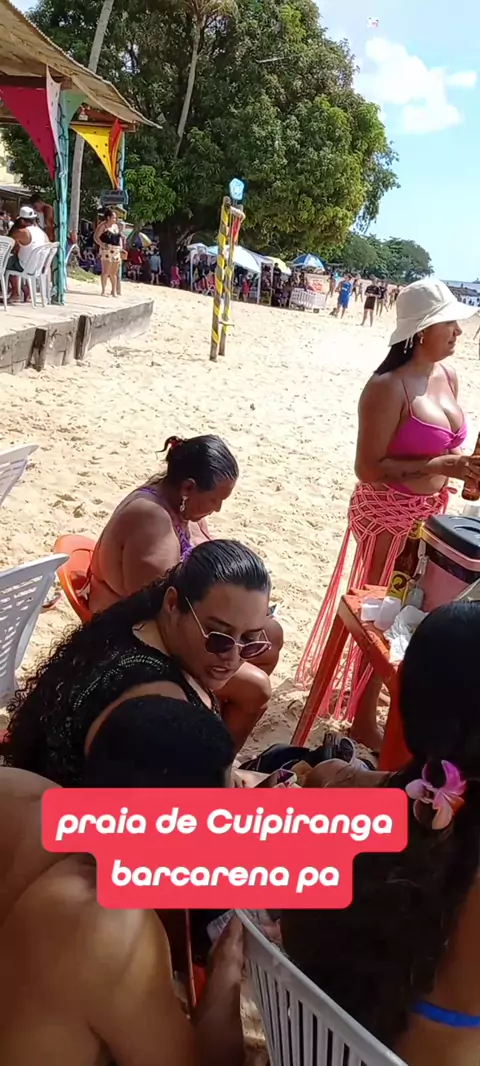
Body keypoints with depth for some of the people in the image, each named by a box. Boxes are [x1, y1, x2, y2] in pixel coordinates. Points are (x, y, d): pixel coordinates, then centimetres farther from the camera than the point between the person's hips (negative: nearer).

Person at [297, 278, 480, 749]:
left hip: (428, 511, 8)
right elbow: (368, 467, -24)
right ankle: (362, 718, 23)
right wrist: (438, 467, -27)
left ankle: (365, 686, 46)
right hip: (388, 514, -8)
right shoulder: (388, 387, -23)